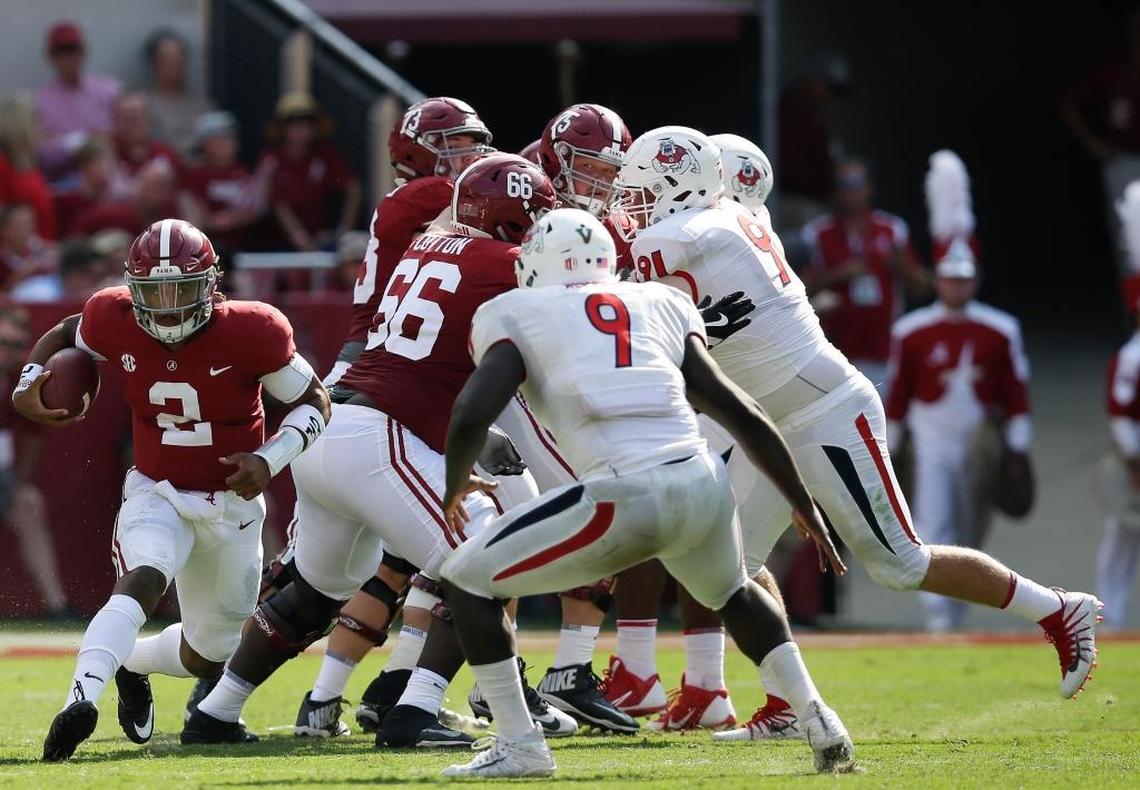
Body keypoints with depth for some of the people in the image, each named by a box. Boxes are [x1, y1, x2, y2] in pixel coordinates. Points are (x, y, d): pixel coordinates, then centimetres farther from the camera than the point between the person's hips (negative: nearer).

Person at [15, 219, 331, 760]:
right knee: (142, 581, -35)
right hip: (157, 495, -1)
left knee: (209, 654, 15)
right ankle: (82, 698, -50)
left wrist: (269, 460, -23)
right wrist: (28, 385, -11)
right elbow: (63, 336, 8)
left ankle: (131, 664, 46)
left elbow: (314, 403, -9)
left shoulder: (250, 332, -21)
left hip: (233, 502, 1)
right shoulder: (114, 321, -15)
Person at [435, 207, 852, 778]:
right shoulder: (659, 305, 22)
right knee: (733, 595, 37)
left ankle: (519, 746, 10)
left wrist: (454, 487, 18)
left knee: (468, 581, 14)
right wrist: (804, 506, 28)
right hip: (704, 486, 5)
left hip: (624, 499, -5)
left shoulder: (515, 315, 11)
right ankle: (819, 721, 24)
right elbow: (743, 414, 19)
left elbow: (472, 415, -3)